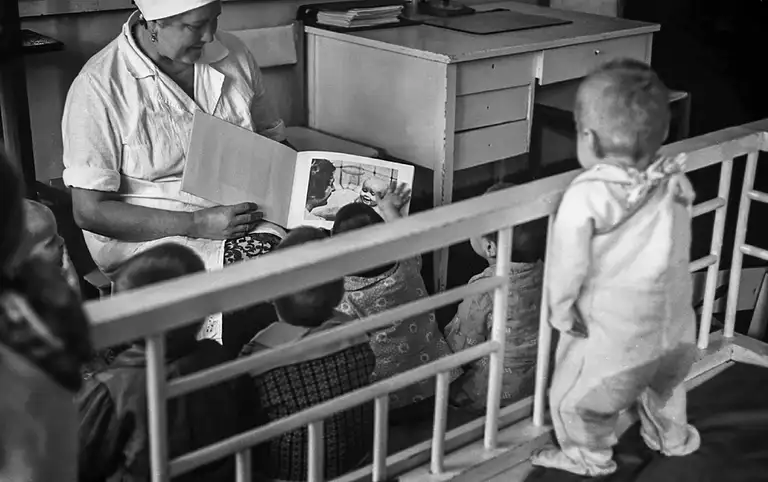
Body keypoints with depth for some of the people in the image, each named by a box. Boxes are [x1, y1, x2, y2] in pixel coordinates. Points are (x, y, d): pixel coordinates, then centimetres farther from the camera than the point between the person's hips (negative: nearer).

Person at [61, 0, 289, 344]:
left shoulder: (233, 54, 8)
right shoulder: (98, 87, -10)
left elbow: (273, 139, 21)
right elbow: (89, 211, -11)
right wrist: (197, 224, -20)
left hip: (243, 213, 6)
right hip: (146, 236, -5)